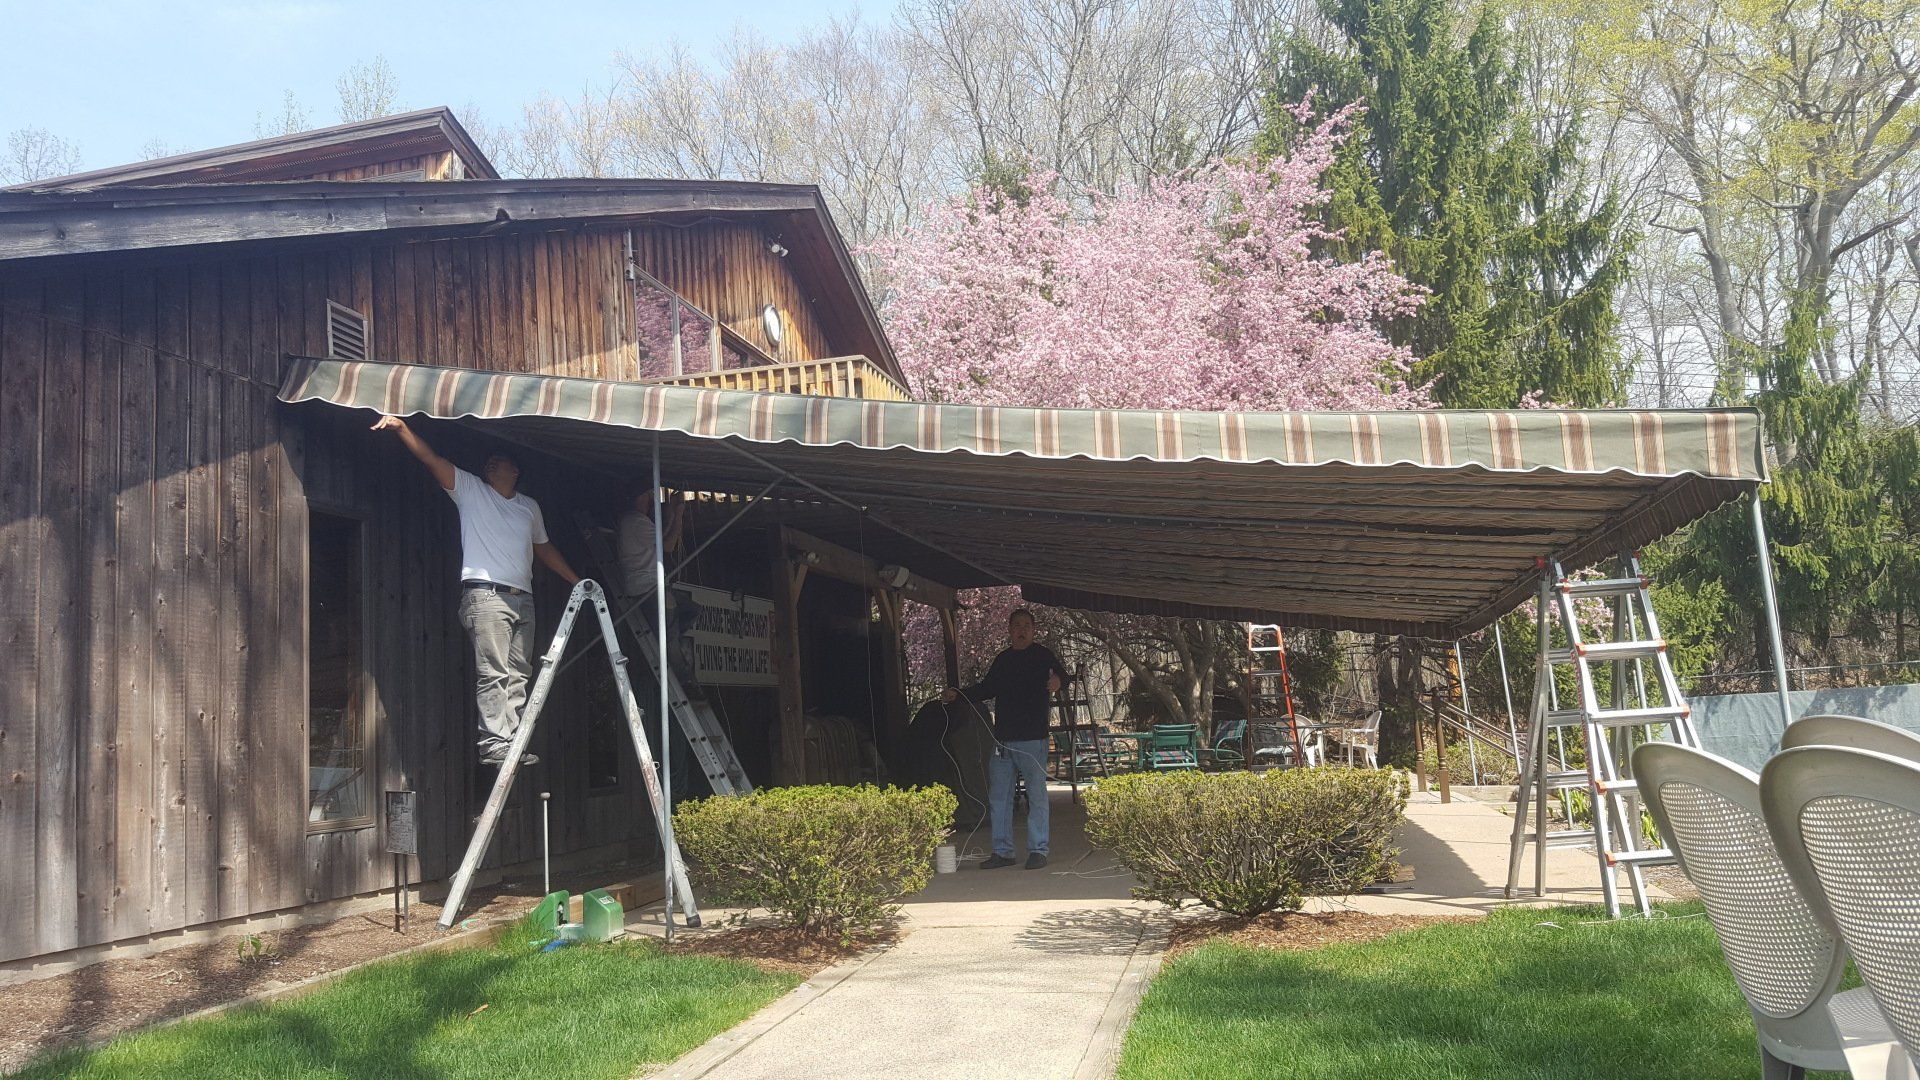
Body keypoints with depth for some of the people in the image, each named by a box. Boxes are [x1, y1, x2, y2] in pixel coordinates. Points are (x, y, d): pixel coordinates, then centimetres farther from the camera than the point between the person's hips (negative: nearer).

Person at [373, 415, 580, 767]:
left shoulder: (530, 507, 23)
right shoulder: (470, 489, 9)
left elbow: (544, 549, 33)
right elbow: (430, 458, 0)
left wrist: (576, 581, 33)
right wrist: (401, 428, -13)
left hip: (523, 599, 5)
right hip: (485, 593, -5)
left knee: (517, 677, 1)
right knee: (493, 674, -12)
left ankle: (513, 744, 2)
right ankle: (494, 744, -14)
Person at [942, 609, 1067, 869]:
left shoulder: (1042, 655, -1)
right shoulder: (1003, 659, 16)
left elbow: (1059, 671, -18)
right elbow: (986, 689, 25)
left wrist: (1057, 679, -41)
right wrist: (957, 695, 14)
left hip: (1032, 738, -6)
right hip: (1002, 738, 6)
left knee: (1036, 794, -2)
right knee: (998, 796, 8)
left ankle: (1038, 850, 6)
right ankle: (1003, 851, 16)